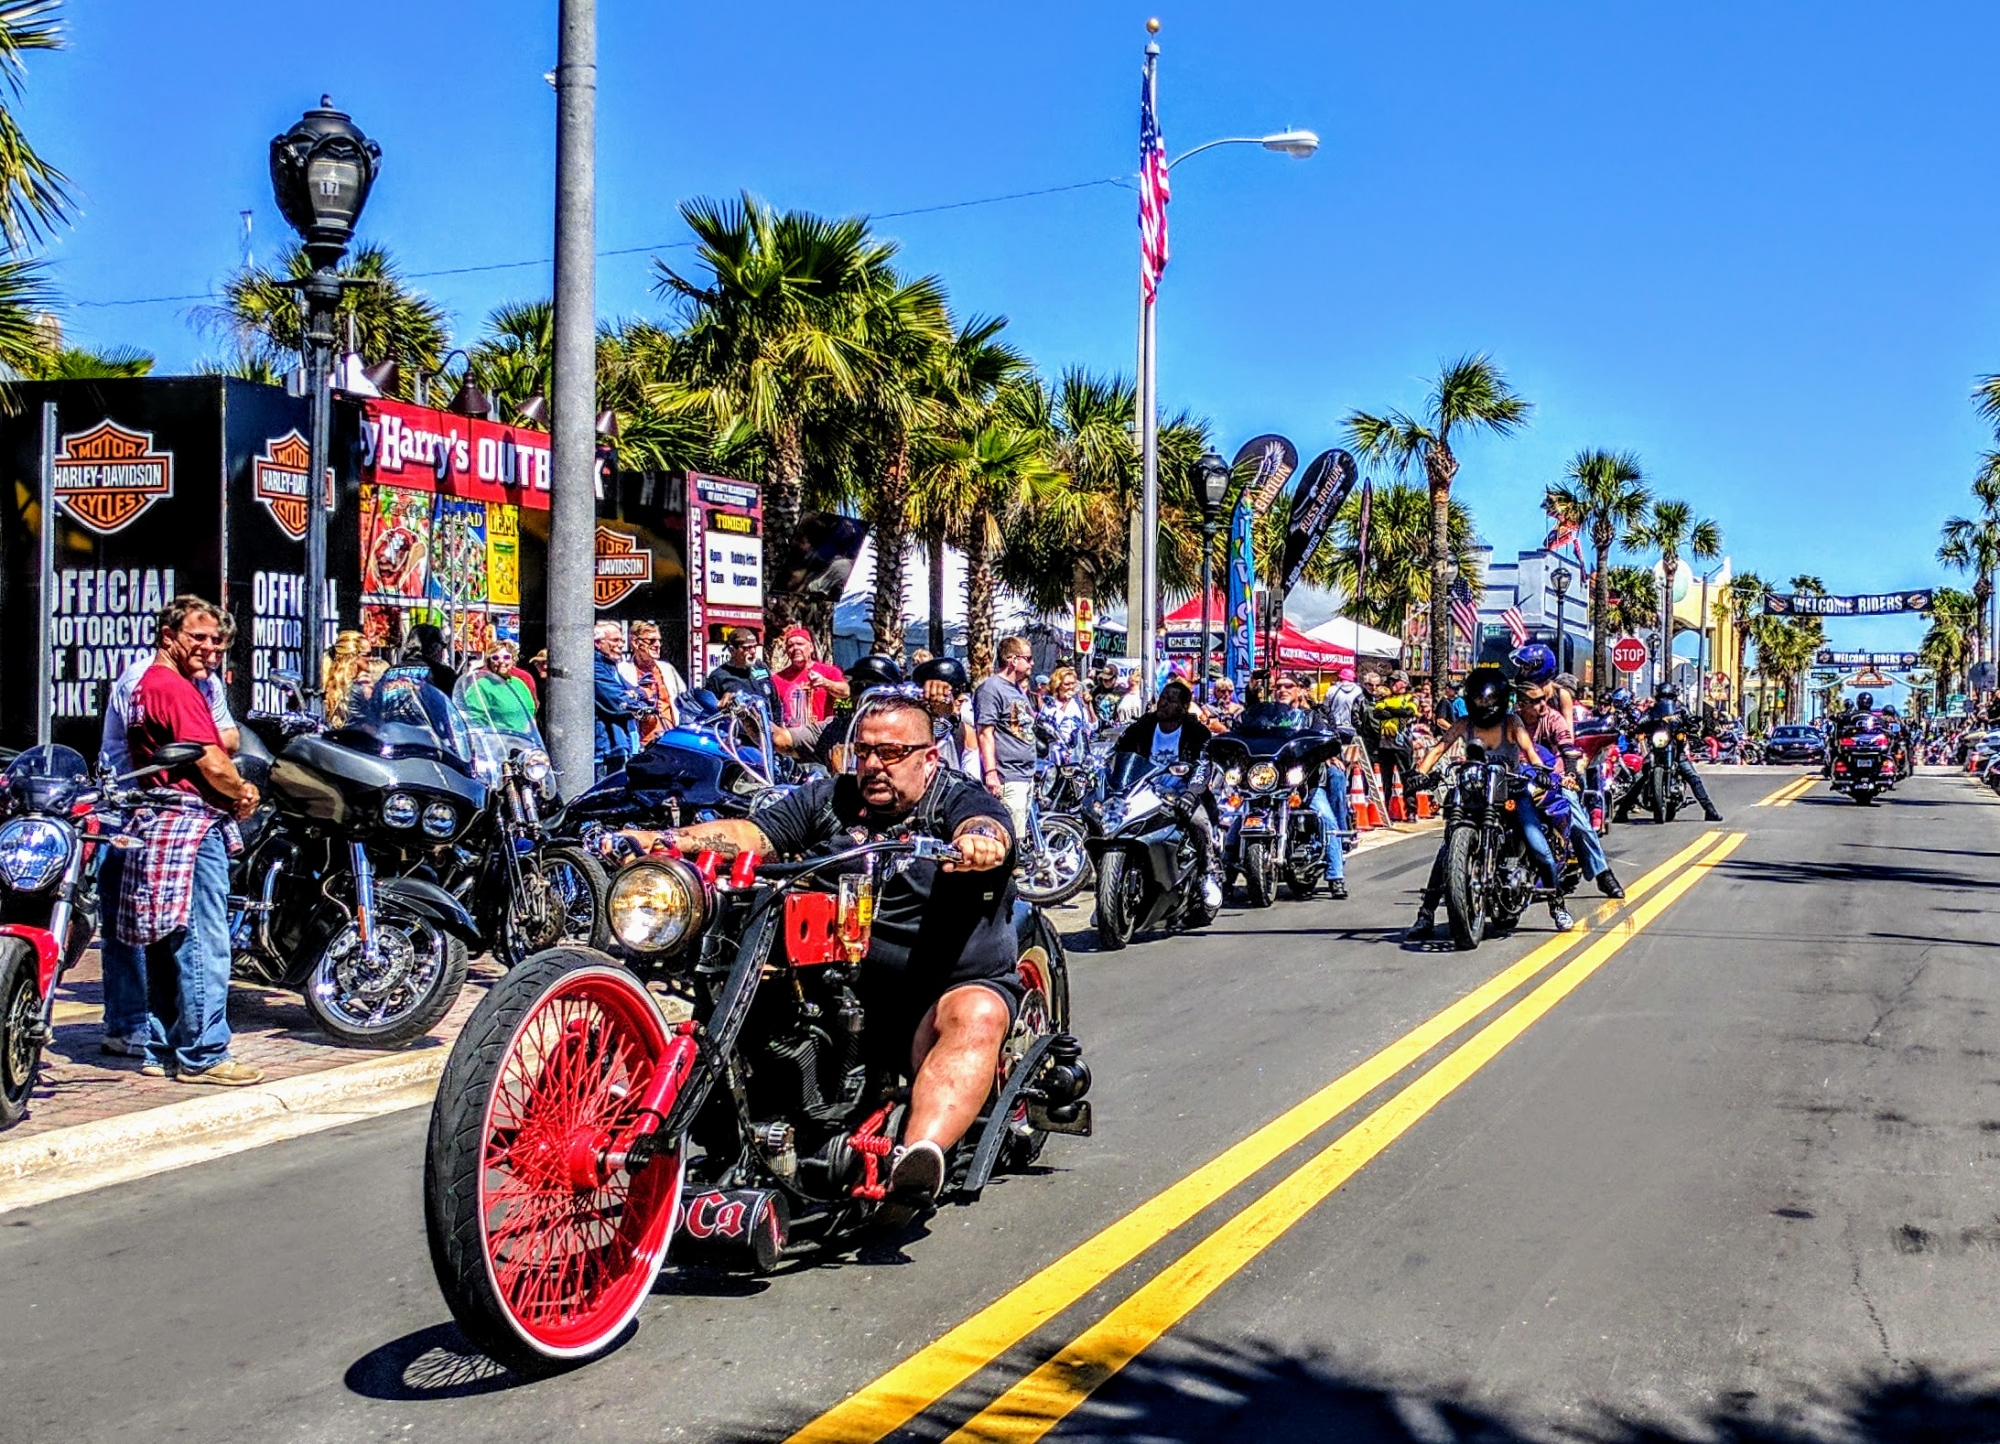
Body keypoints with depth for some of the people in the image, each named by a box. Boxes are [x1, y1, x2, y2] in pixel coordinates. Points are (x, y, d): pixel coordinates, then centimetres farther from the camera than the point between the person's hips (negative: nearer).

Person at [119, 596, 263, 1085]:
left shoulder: (145, 684, 19)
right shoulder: (177, 688, -14)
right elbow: (213, 764, -20)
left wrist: (233, 790, 3)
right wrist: (244, 792, 0)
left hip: (157, 824, 11)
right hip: (192, 826, -11)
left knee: (167, 946, 14)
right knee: (203, 946, -7)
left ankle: (162, 1051, 20)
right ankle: (203, 1055, -4)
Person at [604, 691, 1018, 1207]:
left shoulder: (960, 800, 0)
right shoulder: (828, 799, 13)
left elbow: (987, 827, -24)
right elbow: (753, 834, 1)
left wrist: (979, 841, -50)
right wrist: (660, 841, -16)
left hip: (957, 987, -4)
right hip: (843, 990, 5)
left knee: (975, 1018, -35)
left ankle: (916, 1155, -55)